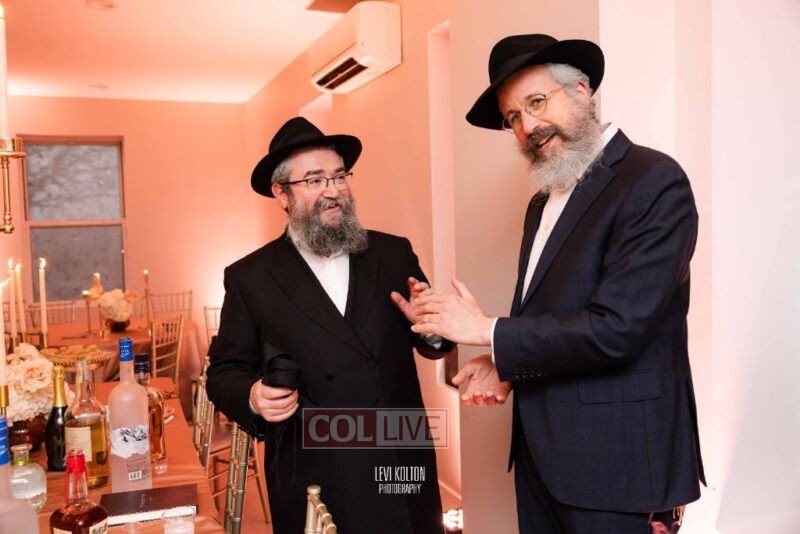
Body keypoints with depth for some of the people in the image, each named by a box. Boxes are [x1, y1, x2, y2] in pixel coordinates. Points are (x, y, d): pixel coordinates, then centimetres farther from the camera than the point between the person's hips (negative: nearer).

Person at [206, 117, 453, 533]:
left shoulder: (394, 253, 2)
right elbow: (224, 373, 0)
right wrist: (253, 398, -21)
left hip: (406, 470, 2)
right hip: (315, 484, -2)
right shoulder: (249, 278, -3)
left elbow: (433, 343, 9)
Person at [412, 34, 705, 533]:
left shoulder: (654, 181, -16)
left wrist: (488, 331, -15)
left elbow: (615, 328, -24)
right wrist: (505, 364, -3)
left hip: (613, 459, -7)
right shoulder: (543, 201, 10)